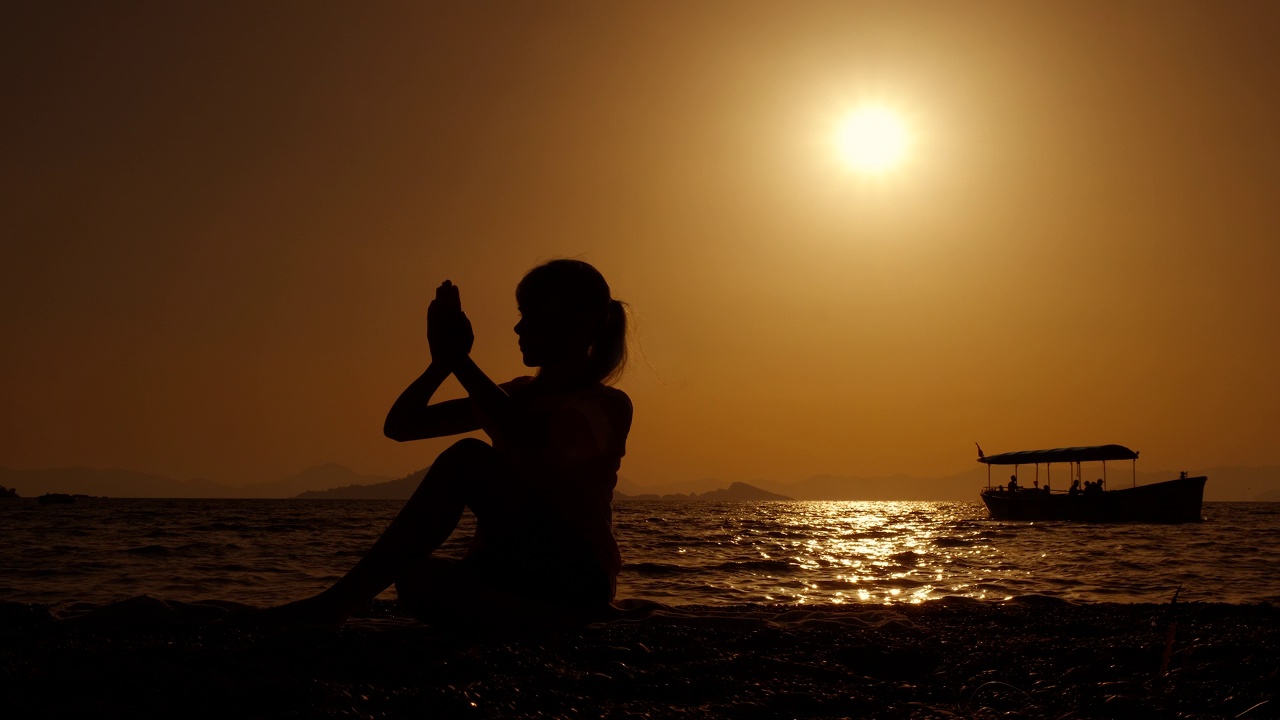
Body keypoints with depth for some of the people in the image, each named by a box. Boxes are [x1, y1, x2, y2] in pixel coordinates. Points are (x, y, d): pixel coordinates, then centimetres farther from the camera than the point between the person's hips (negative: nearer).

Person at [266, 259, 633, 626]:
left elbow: (536, 449, -26)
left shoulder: (609, 405, -3)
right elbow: (400, 425, 12)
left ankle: (336, 602, -29)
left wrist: (460, 360, -21)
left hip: (575, 578, -6)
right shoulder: (514, 395, 17)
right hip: (507, 571, 6)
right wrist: (442, 361, -7)